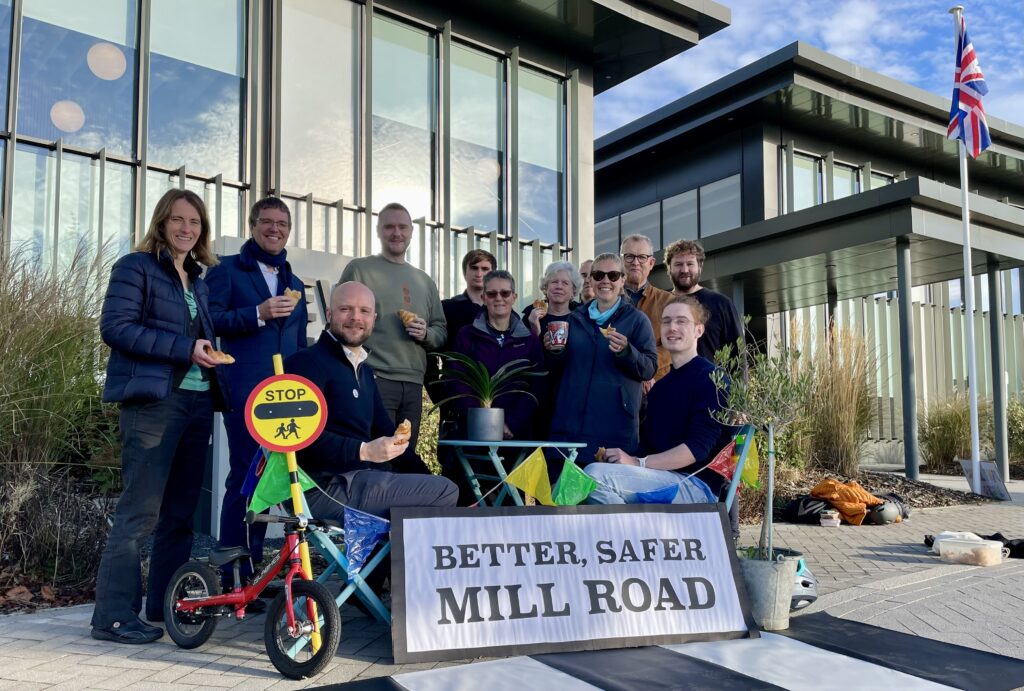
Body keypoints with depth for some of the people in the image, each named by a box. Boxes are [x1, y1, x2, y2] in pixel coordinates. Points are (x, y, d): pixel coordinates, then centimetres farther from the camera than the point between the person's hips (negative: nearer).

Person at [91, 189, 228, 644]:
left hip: (198, 400, 7)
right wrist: (183, 348, -17)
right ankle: (114, 616, -1)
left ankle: (167, 604, 20)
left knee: (181, 510, 10)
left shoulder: (199, 279, 21)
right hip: (154, 401, -7)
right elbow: (115, 326, -11)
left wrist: (208, 354, 7)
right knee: (140, 512, -9)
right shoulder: (136, 267, 0)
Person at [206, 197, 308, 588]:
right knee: (245, 479, -7)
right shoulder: (227, 271, 6)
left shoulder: (294, 283, 24)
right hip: (247, 393, -6)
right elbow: (209, 320, -8)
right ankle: (234, 578, 2)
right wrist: (257, 314, -18)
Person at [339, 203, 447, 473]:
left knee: (406, 457, 10)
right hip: (373, 379, -5)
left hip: (413, 384, 5)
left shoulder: (424, 281, 19)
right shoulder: (359, 269, 4)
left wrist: (426, 334, -4)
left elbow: (442, 332, 19)